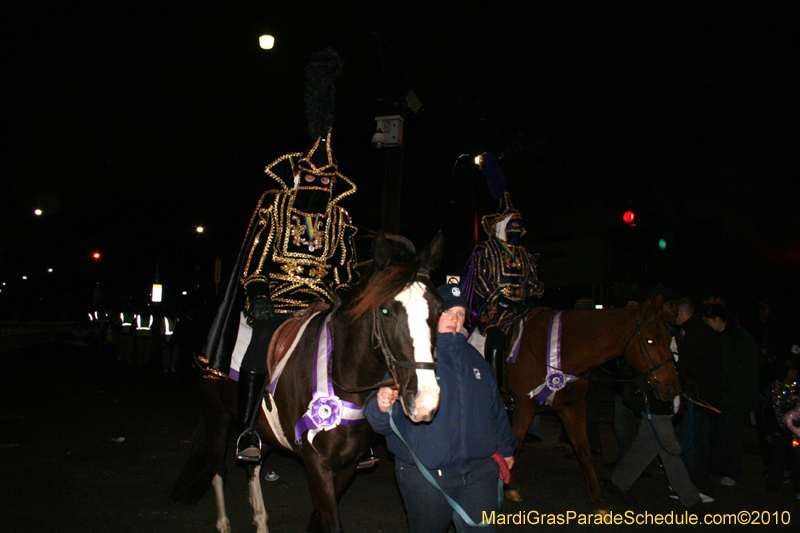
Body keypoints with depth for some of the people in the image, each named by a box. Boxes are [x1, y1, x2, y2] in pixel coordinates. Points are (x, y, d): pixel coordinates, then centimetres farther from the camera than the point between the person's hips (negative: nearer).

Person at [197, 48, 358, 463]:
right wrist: (257, 292, -8)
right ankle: (248, 432, 3)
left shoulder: (340, 216, 14)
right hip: (275, 296, -2)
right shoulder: (275, 201, 8)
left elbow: (346, 263, 14)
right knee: (257, 359, -10)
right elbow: (257, 245, 2)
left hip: (322, 302, 2)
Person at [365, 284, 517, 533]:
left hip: (479, 472, 4)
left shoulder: (474, 358, 10)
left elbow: (494, 407, 22)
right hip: (426, 477, -4)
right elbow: (384, 422, -15)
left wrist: (505, 448, 27)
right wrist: (381, 406, -38)